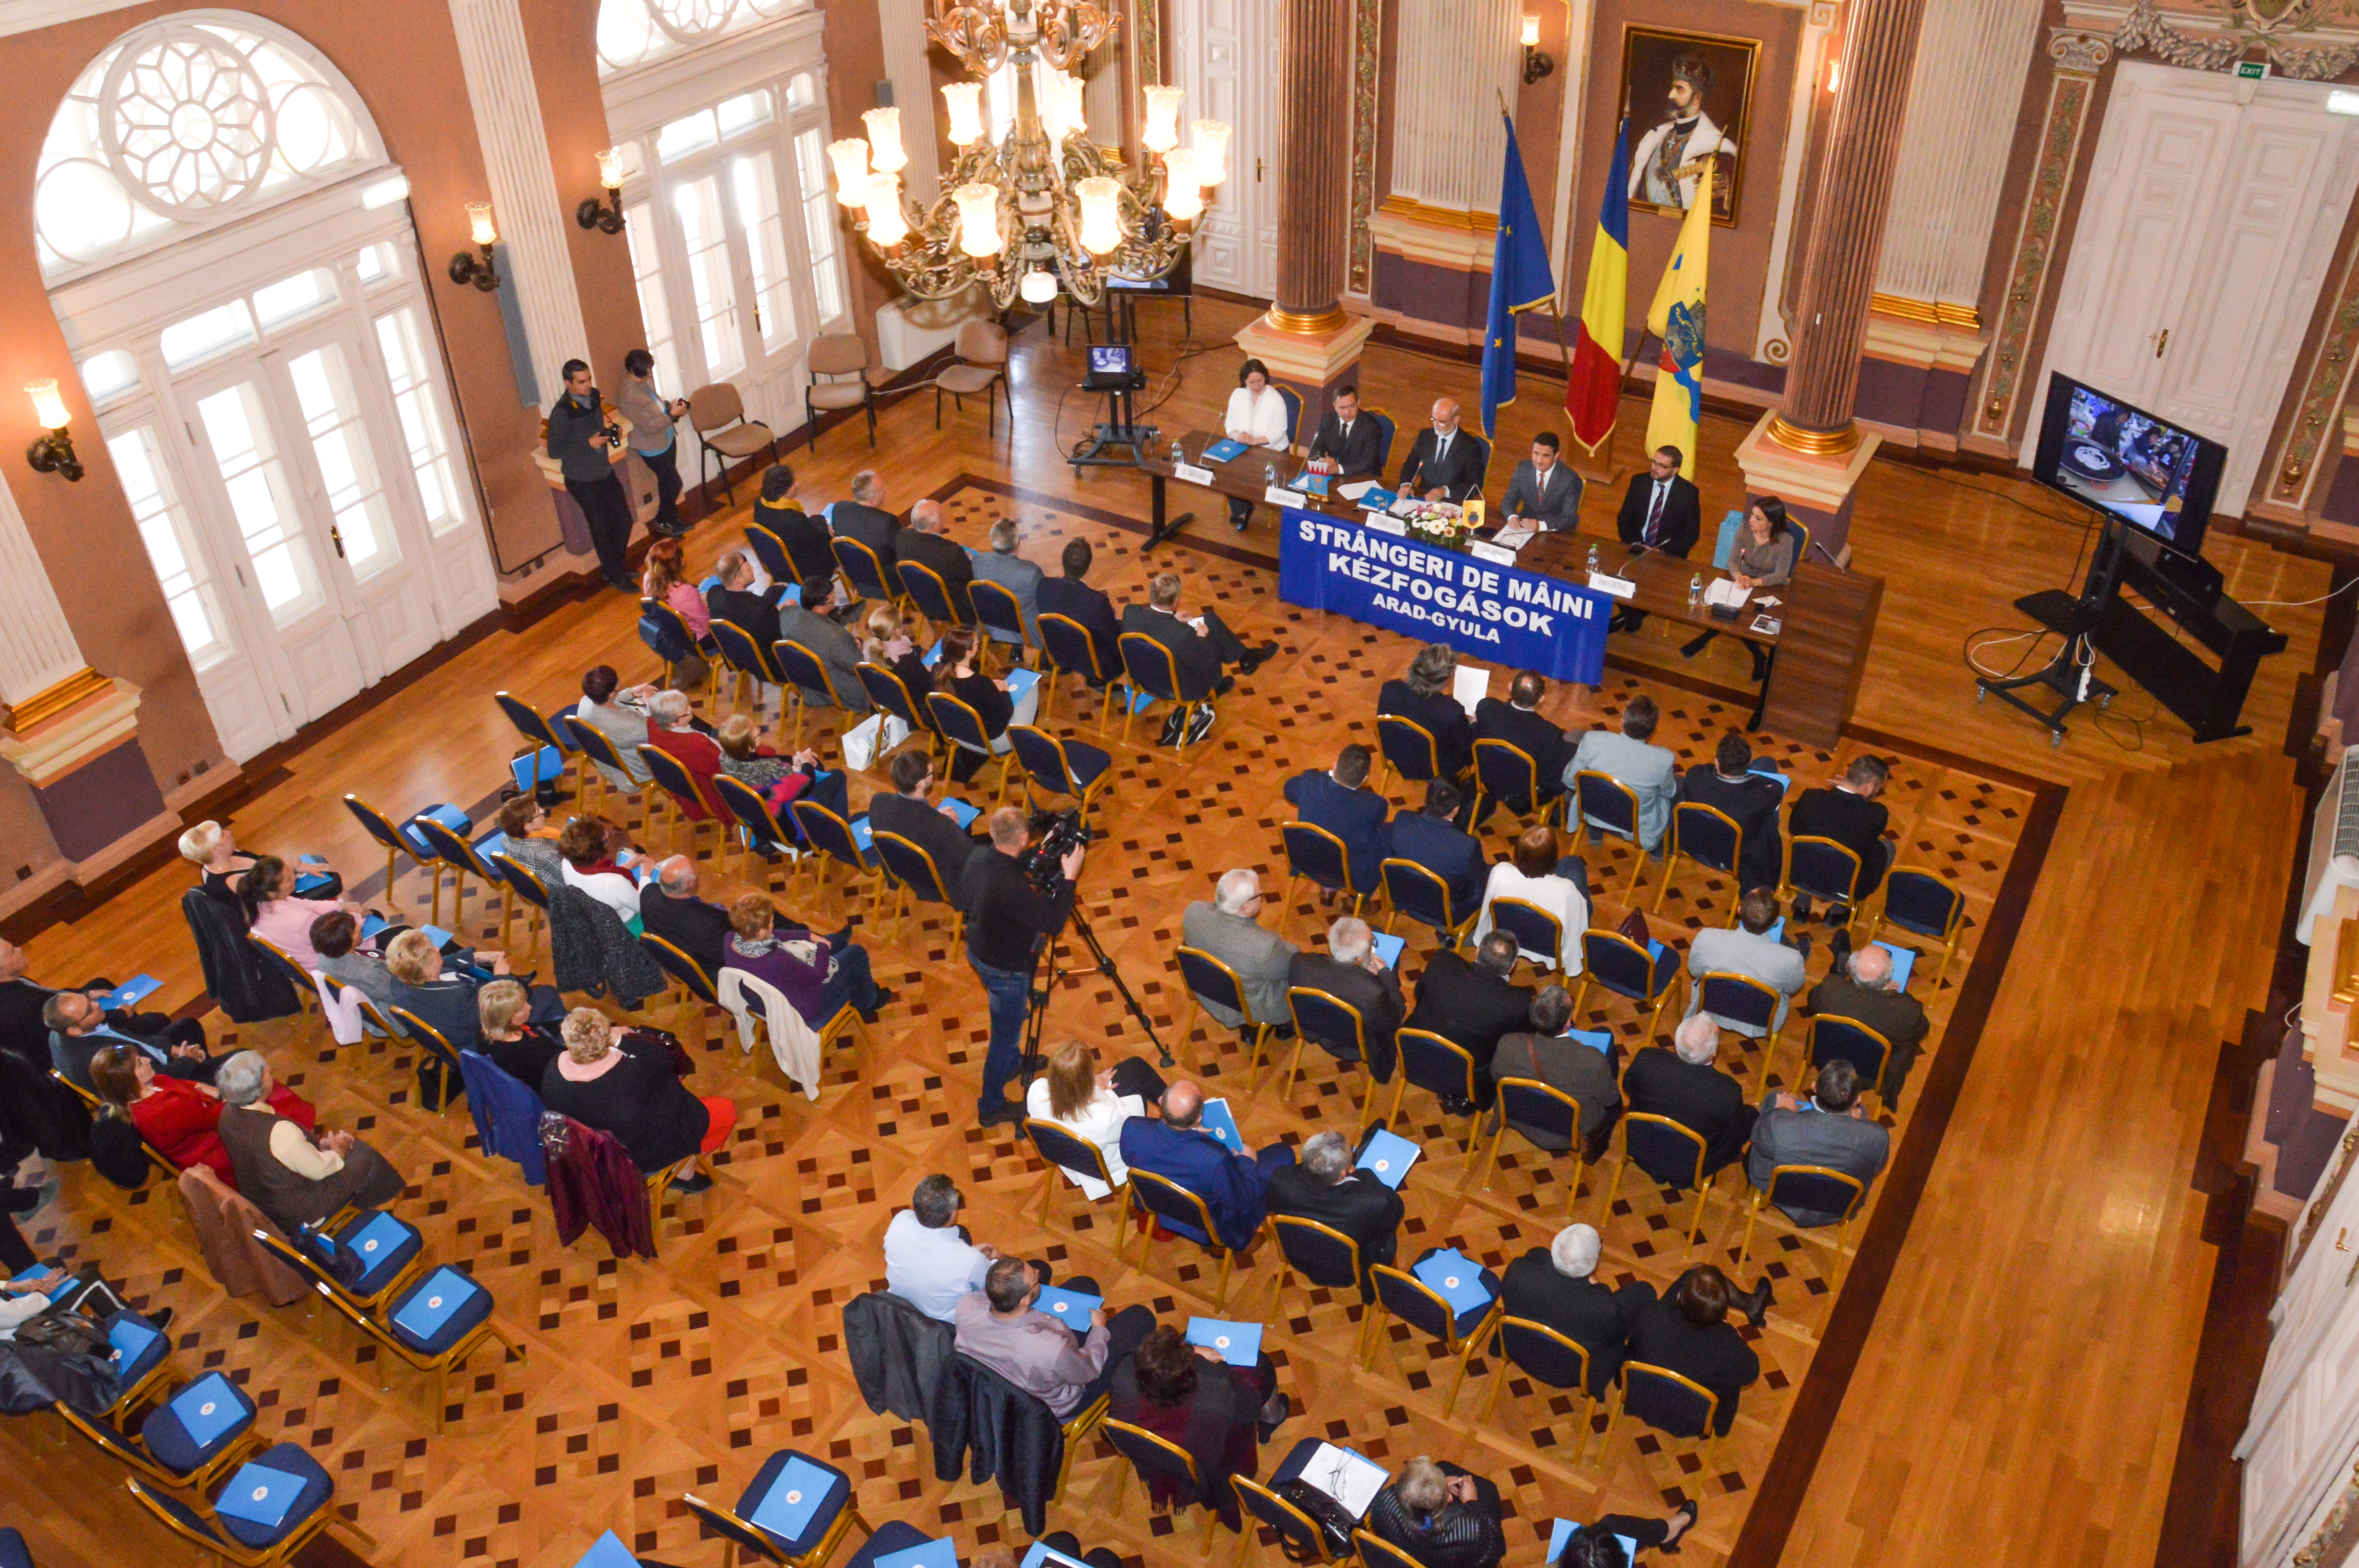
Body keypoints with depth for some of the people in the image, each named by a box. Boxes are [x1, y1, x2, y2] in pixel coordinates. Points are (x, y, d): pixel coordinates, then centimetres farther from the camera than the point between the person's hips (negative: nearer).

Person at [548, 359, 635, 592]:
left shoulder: (594, 396, -1)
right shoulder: (561, 413, -22)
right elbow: (554, 451, -17)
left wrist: (610, 432, -4)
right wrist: (588, 444, -24)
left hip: (605, 472, 7)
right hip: (582, 480, -7)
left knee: (624, 520, 13)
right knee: (602, 528, 5)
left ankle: (614, 567, 34)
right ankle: (615, 577, 23)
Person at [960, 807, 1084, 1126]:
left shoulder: (979, 858, -16)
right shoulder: (1014, 889, -40)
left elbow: (963, 902, 2)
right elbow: (1053, 923, -28)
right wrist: (1069, 878, -22)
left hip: (977, 951, 8)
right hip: (1005, 969, -8)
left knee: (1008, 1024, 33)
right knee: (1006, 1036, 15)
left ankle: (1011, 1064, 58)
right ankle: (992, 1108, 34)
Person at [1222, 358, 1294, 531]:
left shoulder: (1275, 399, -12)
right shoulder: (1238, 395, 2)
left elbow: (1278, 432, -14)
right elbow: (1229, 422, 5)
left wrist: (1254, 441, -27)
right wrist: (1235, 435, -19)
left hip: (1270, 450, -4)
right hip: (1242, 448, 4)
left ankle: (1243, 512, 0)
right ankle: (1240, 511, -6)